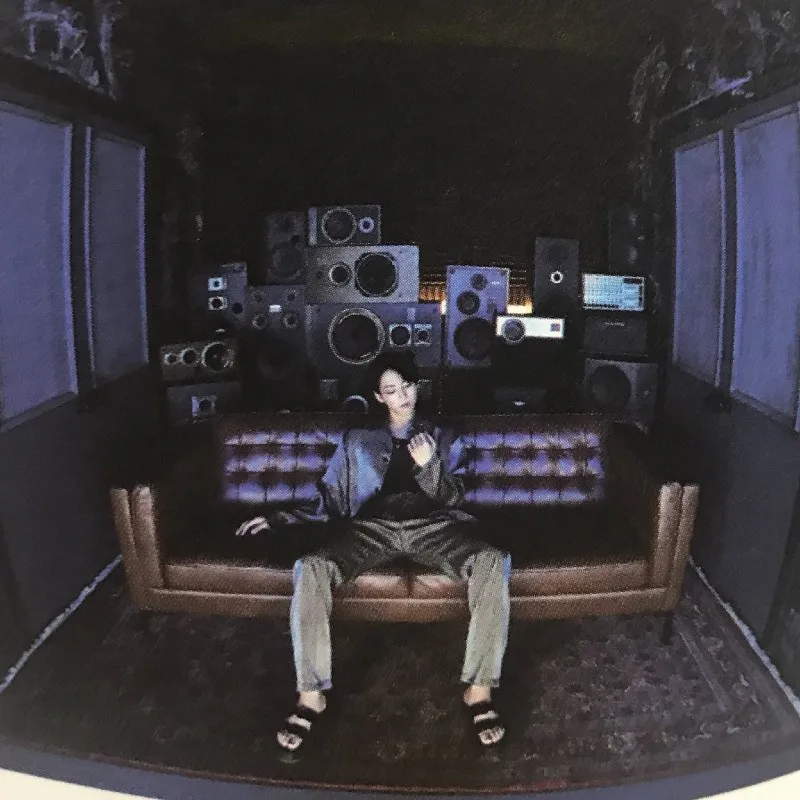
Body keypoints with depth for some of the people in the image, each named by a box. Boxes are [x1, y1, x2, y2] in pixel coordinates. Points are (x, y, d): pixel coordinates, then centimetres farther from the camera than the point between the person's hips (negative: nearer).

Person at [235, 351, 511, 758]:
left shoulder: (443, 438, 24)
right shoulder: (357, 440, 25)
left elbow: (452, 499, 12)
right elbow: (329, 500, 21)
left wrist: (429, 465, -7)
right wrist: (279, 518, 10)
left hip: (432, 525, 0)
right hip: (373, 526, 0)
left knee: (493, 561, -32)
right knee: (312, 568, -32)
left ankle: (479, 689, -26)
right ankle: (310, 695, -25)